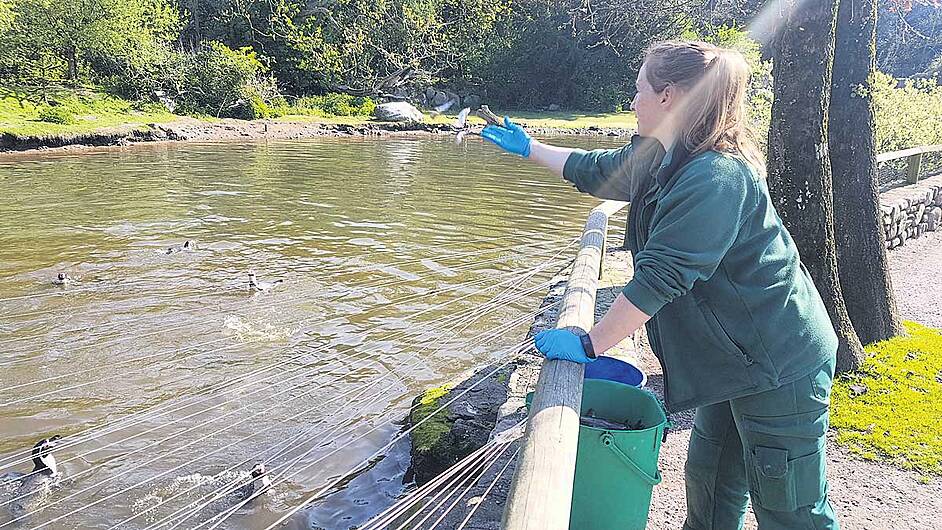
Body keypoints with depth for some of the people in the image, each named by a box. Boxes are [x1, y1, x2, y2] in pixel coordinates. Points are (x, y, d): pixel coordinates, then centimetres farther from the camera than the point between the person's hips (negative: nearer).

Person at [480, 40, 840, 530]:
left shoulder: (715, 177, -27)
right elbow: (597, 171, 19)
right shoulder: (661, 160, 3)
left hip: (781, 366, -9)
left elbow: (660, 276, -29)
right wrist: (527, 148, 29)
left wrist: (589, 343, -23)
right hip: (733, 358, 9)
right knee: (709, 480, 21)